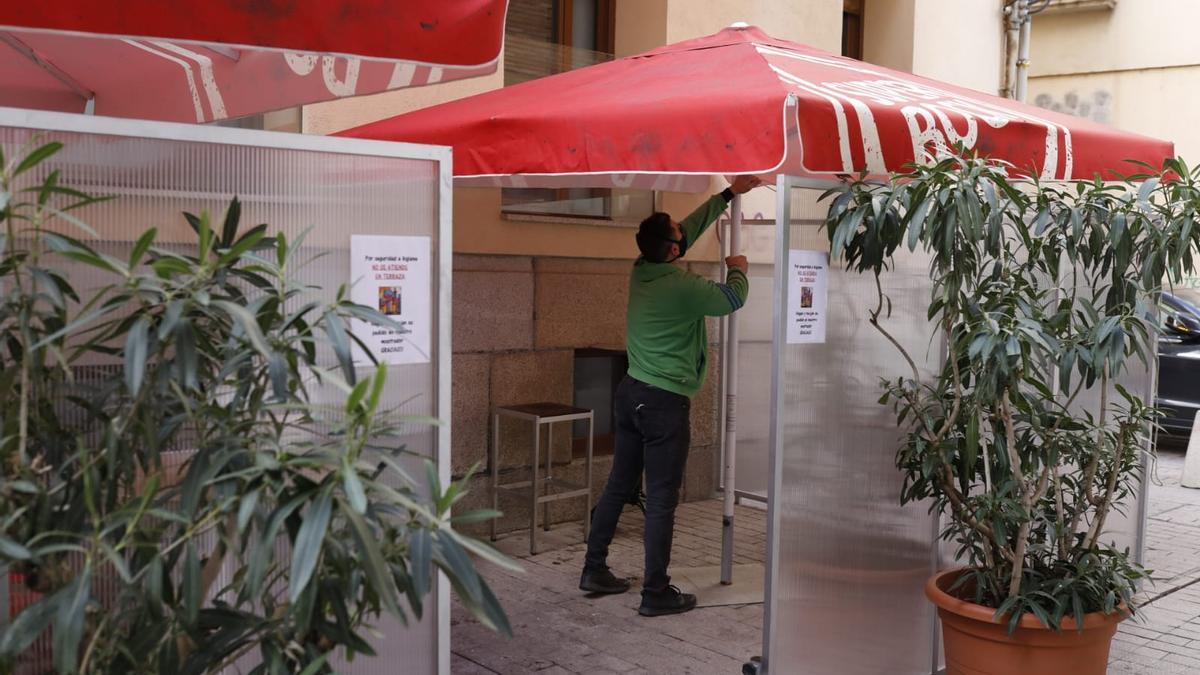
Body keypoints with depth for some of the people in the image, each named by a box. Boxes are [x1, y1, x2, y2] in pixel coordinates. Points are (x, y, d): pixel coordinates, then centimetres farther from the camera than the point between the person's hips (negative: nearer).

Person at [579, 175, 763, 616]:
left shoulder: (641, 271, 4)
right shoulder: (683, 287, -18)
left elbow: (691, 227, 17)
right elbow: (733, 300, 0)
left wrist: (730, 193, 24)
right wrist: (737, 269, 20)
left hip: (631, 393, 8)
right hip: (665, 403, -8)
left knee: (619, 486, 16)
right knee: (661, 500, -1)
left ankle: (595, 570, 24)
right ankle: (656, 593, 5)